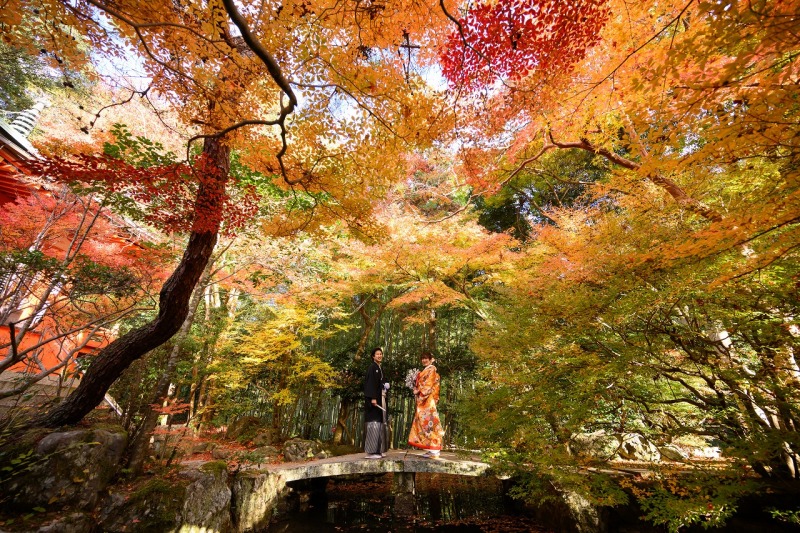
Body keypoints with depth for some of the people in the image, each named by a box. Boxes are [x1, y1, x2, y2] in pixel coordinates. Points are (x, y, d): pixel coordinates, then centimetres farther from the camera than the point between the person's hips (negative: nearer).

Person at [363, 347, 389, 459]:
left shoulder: (381, 369, 18)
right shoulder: (372, 367, -7)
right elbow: (370, 383, -16)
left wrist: (386, 385, 8)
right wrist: (373, 398, -23)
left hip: (381, 398, 9)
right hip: (374, 398, -9)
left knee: (380, 423, 9)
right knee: (374, 423, -10)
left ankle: (379, 450, 15)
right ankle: (370, 451, -5)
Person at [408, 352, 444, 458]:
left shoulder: (432, 369, -3)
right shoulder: (423, 371, 20)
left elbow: (429, 384, -12)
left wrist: (419, 391, -9)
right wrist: (416, 389, 6)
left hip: (428, 400, -8)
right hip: (422, 400, 8)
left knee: (429, 421, -10)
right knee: (424, 421, 7)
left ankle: (435, 450, -7)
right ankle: (431, 449, 12)